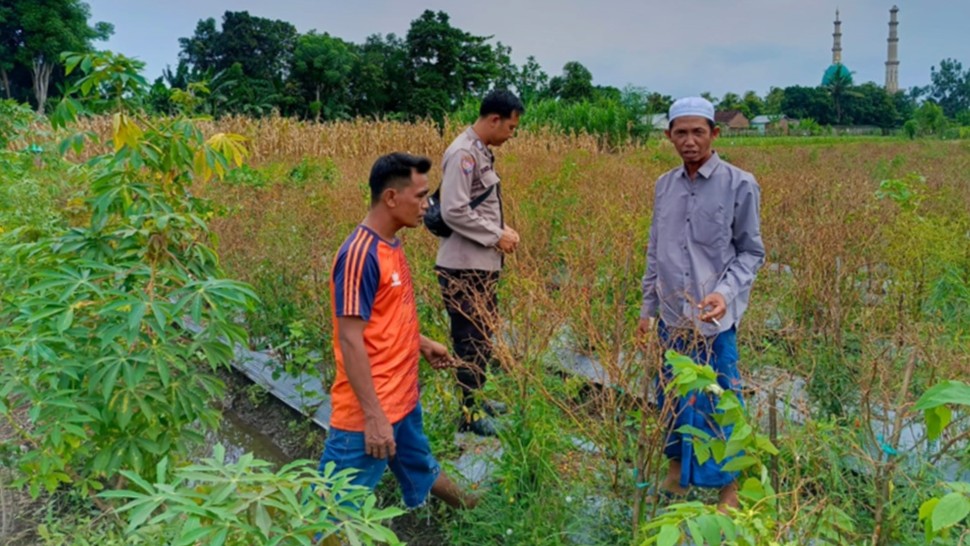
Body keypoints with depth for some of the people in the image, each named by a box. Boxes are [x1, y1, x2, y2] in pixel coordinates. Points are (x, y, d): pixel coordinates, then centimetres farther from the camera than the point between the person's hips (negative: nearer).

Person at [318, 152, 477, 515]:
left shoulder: (390, 245, 6)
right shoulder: (360, 255, -23)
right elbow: (350, 341, -24)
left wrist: (423, 343, 21)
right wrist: (373, 416, -24)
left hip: (402, 399, 10)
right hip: (369, 413, -10)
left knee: (421, 470, 31)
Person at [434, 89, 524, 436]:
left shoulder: (481, 152, 13)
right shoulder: (463, 154, -17)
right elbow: (453, 212, -23)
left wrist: (503, 229, 4)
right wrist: (497, 237, -16)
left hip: (483, 265, 10)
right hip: (464, 268, -10)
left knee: (484, 336, 18)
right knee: (471, 340, 0)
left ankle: (476, 399, 32)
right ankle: (470, 413, 14)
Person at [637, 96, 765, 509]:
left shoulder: (739, 185, -6)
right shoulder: (664, 185, 7)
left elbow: (751, 252, -2)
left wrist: (726, 292, -19)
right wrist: (648, 307, 15)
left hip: (715, 320, -4)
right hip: (672, 317, 4)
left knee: (719, 404, 2)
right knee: (672, 395, 14)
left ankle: (728, 488, 20)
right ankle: (677, 466, 34)